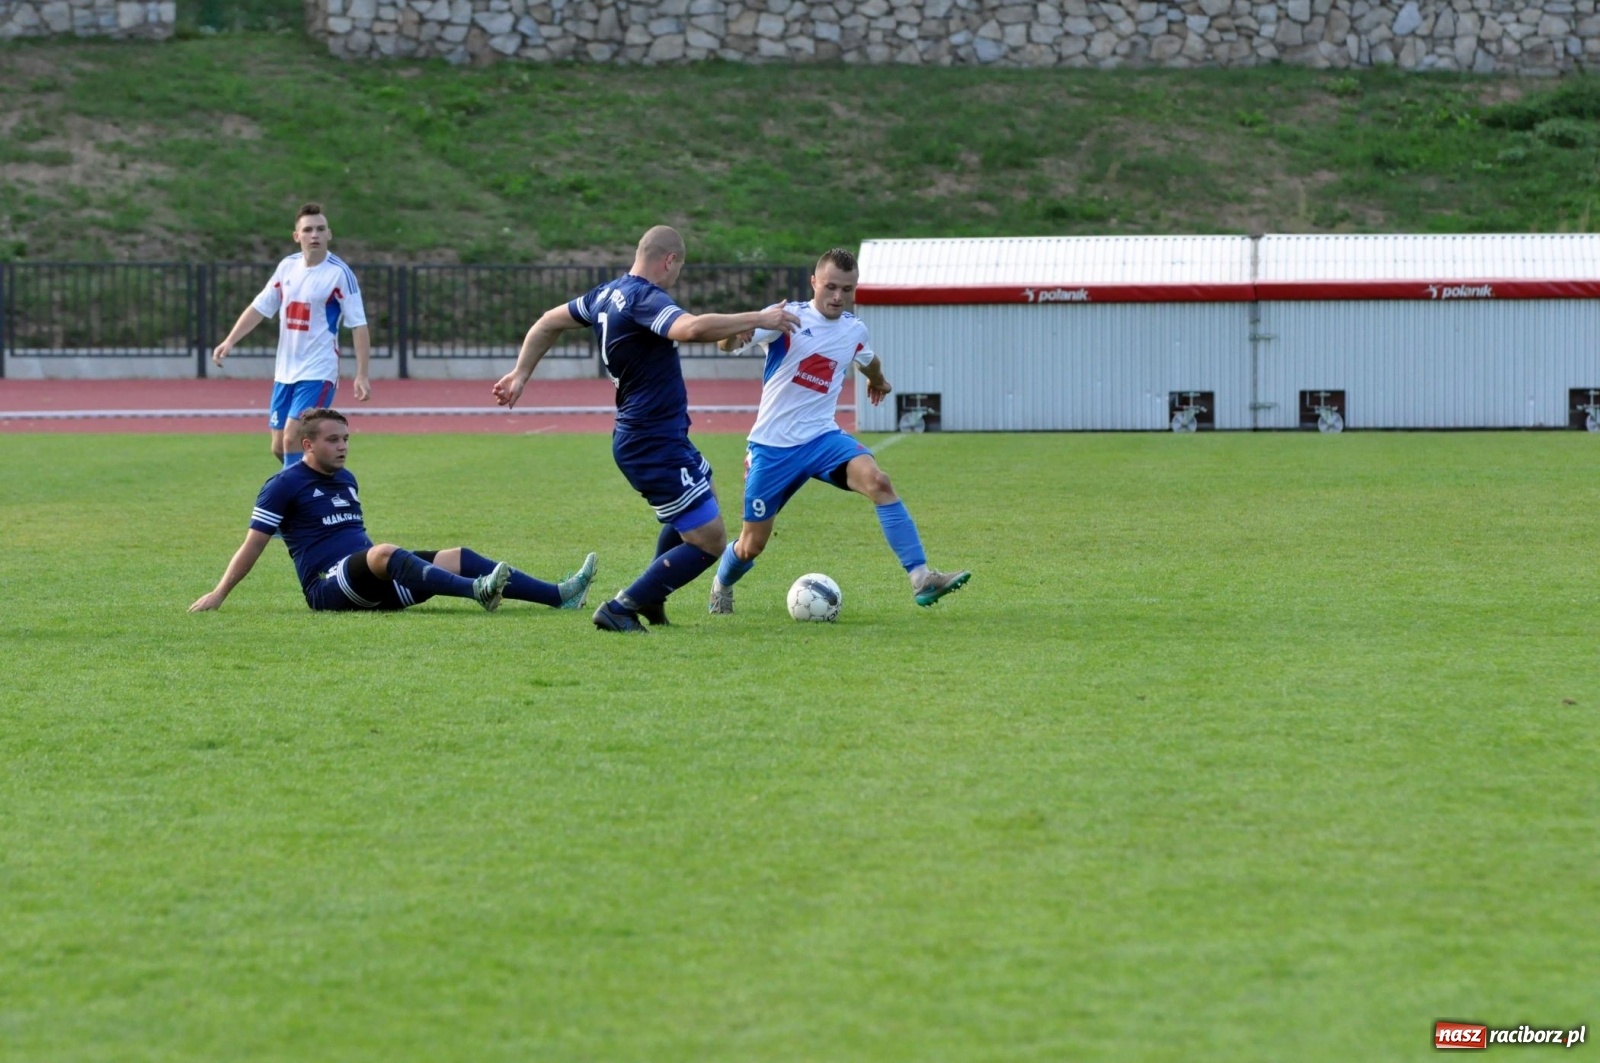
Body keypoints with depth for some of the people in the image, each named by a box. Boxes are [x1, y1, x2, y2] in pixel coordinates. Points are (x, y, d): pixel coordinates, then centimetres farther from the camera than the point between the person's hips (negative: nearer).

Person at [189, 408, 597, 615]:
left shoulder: (346, 480, 21)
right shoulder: (285, 485, -2)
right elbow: (253, 545, -1)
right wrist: (218, 595, -4)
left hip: (375, 586, 8)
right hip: (328, 586, -8)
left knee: (458, 558, -8)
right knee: (383, 552, -38)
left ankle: (559, 595, -20)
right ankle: (476, 592, -59)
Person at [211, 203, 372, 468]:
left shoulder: (339, 274, -11)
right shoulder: (287, 267, 6)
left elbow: (358, 325, -10)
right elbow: (260, 307, 14)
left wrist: (361, 375, -16)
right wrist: (230, 341, 3)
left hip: (318, 373, -6)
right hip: (285, 372, 6)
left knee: (292, 438, -18)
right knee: (280, 447, 8)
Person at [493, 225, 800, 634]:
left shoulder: (607, 294, 9)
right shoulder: (645, 300, -21)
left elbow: (549, 322, 21)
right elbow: (694, 328, -39)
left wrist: (521, 374, 29)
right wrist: (758, 319, -30)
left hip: (639, 436, 11)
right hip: (655, 446, -11)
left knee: (704, 495, 33)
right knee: (709, 542, -6)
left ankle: (650, 599, 33)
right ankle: (620, 609, -5)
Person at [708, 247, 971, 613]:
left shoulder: (854, 331, 4)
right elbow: (729, 342, -27)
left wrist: (878, 380, 50)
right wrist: (735, 333, -50)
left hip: (822, 437, 3)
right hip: (773, 446, -3)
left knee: (877, 480, -26)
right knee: (752, 545, 4)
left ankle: (921, 579, -30)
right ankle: (721, 586, 41)